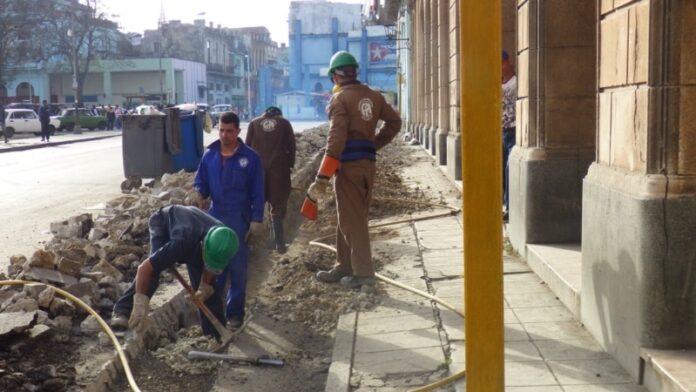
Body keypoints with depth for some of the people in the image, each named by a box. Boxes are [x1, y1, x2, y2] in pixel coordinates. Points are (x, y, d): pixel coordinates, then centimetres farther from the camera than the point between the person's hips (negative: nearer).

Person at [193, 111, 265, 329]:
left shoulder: (250, 158, -6)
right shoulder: (210, 155, 3)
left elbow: (257, 194, -4)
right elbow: (200, 182, 8)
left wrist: (257, 221, -8)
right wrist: (198, 194, -15)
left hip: (239, 221, -3)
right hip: (213, 218, 3)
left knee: (237, 268, 6)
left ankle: (235, 313, 15)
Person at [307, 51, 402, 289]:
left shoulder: (340, 99, -10)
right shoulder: (373, 97, 11)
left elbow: (336, 140, -17)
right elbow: (394, 121, 19)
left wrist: (322, 177, -18)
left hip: (349, 165, -7)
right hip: (367, 163, 7)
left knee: (351, 220, -1)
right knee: (352, 217, 15)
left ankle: (363, 272, 0)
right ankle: (344, 268, 22)